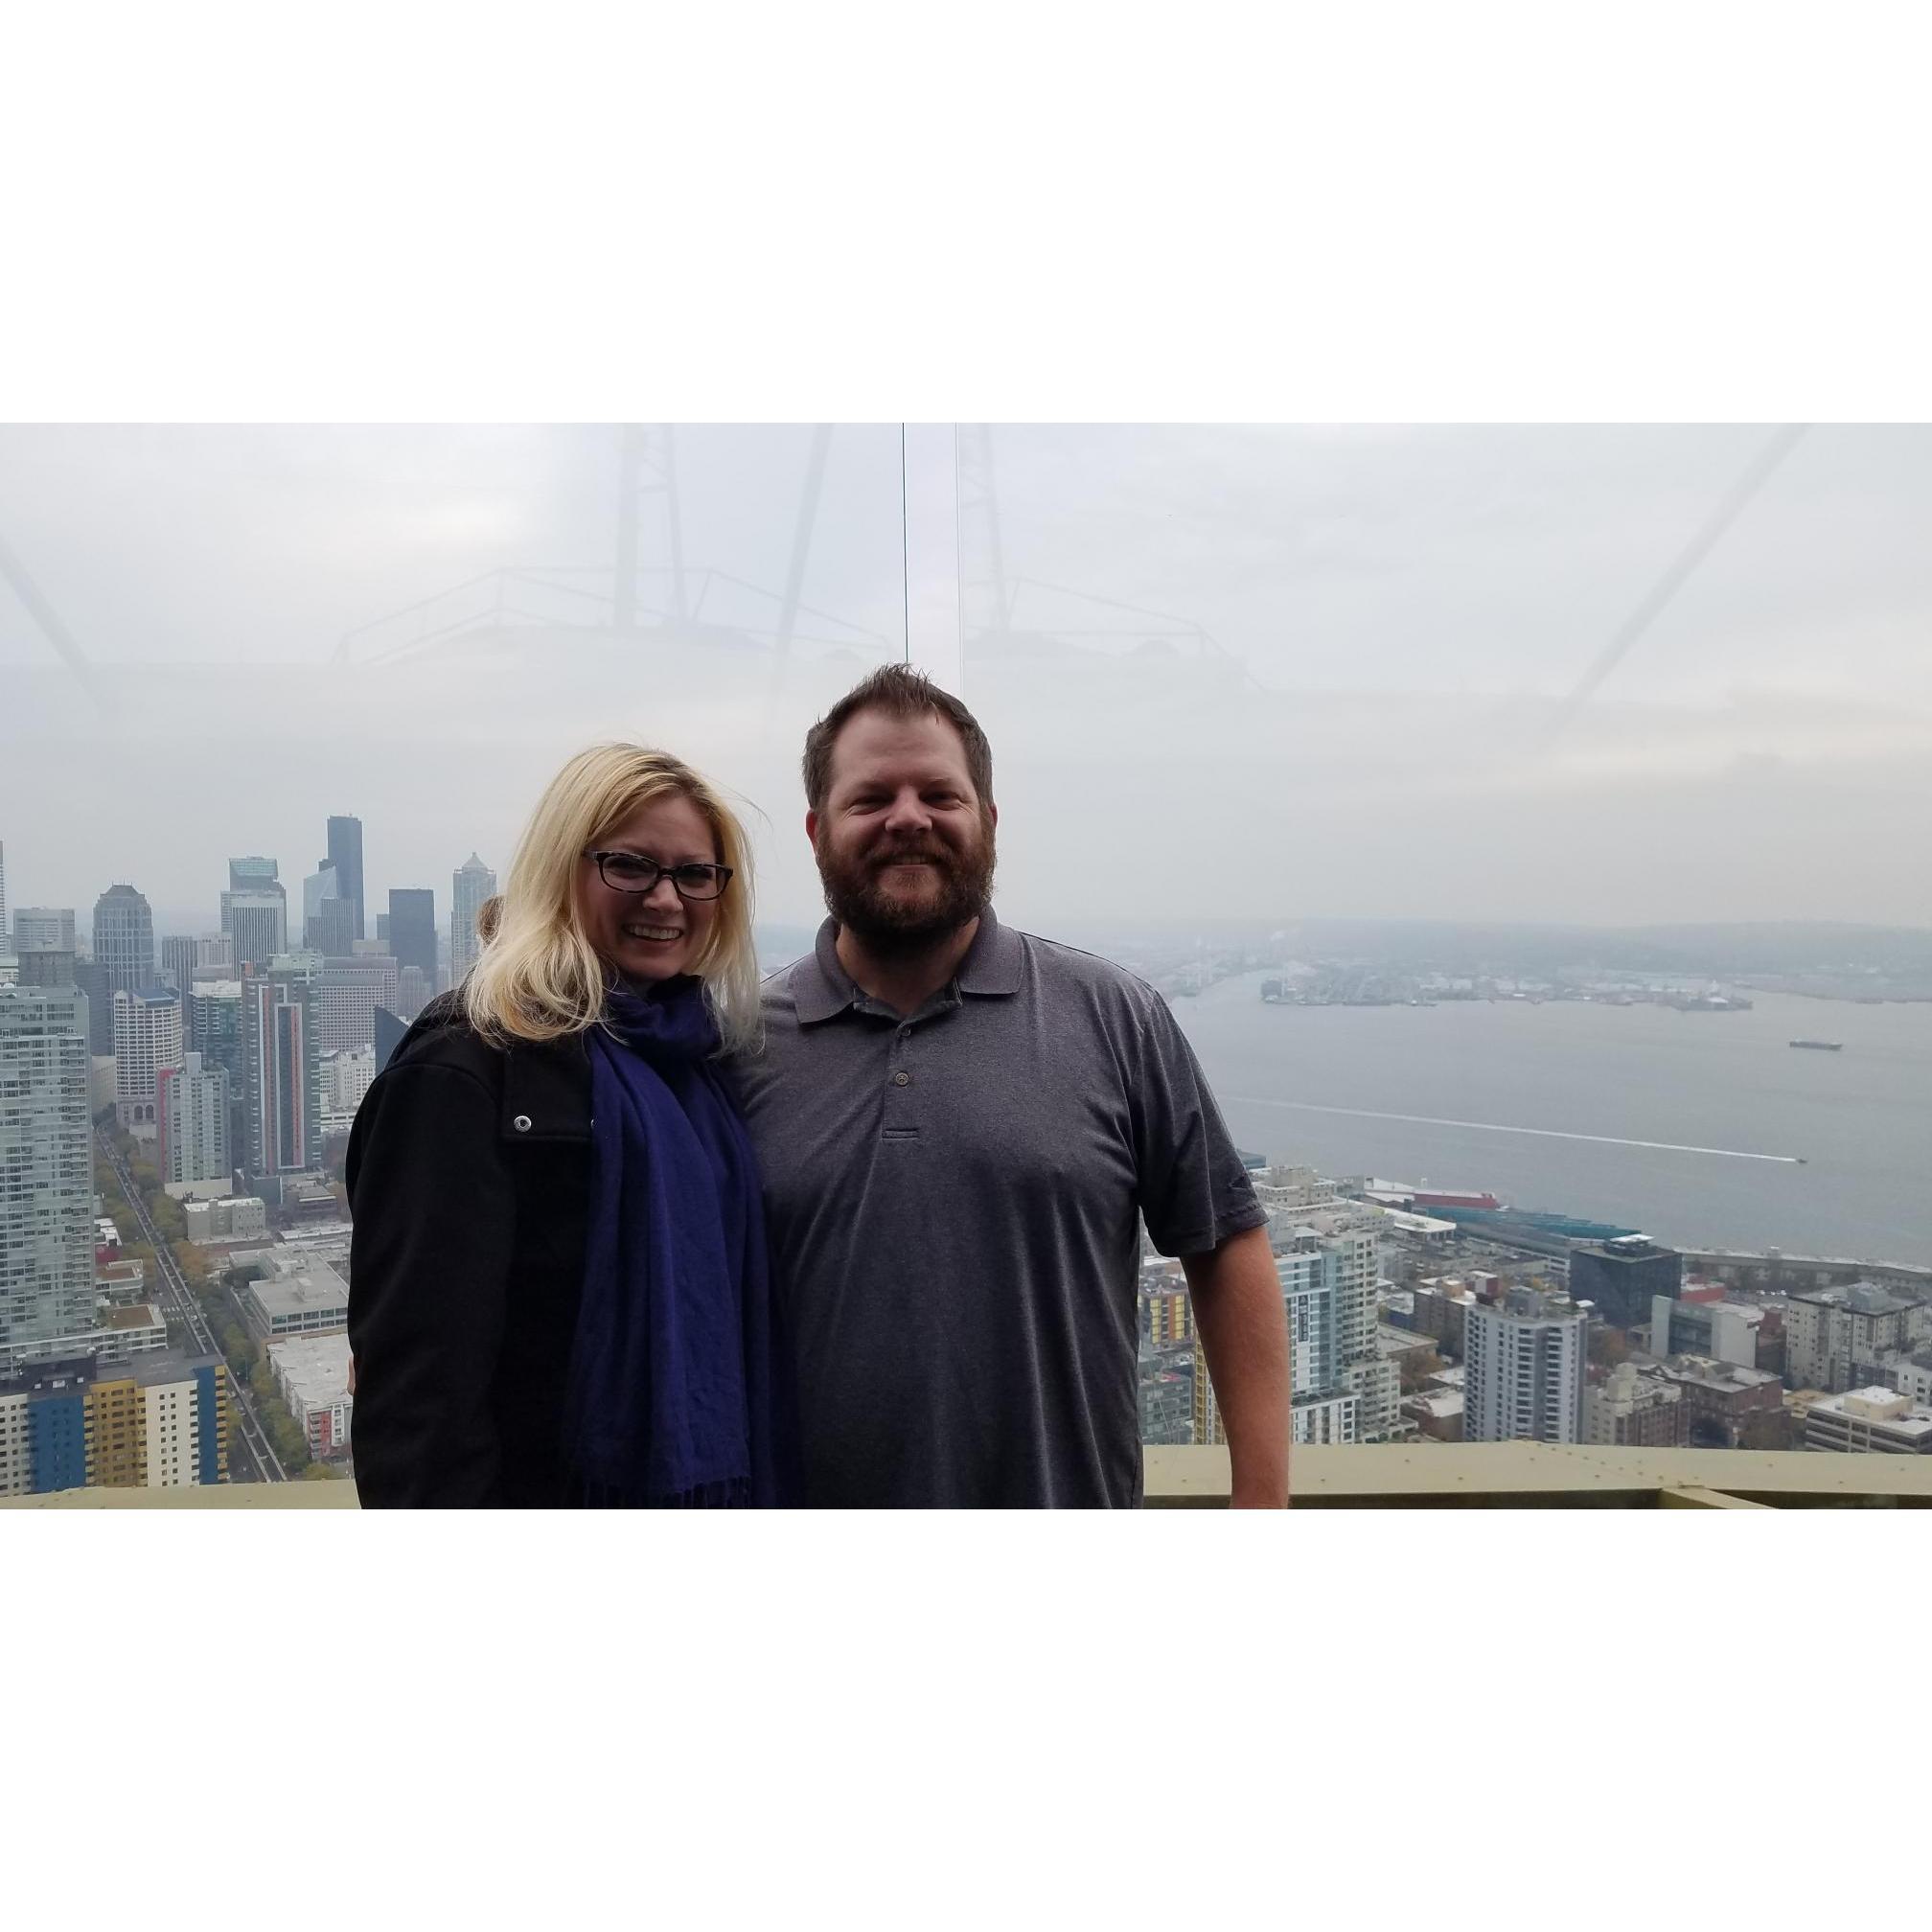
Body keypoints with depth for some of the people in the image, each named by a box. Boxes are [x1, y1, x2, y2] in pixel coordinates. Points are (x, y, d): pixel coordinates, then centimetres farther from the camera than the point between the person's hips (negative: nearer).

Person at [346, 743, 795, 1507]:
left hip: (717, 1479, 7)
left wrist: (767, 1487, 9)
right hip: (553, 1485, -6)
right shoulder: (468, 1066, -17)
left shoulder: (704, 1053, 3)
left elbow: (743, 1311, 9)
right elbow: (419, 1379, -22)